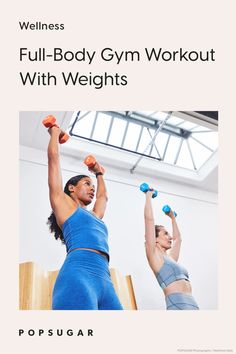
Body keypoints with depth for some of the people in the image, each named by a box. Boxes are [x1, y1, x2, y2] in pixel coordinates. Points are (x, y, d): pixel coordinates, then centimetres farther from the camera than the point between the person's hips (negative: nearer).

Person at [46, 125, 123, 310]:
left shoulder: (94, 216, 32)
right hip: (77, 277, -7)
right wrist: (55, 133, 33)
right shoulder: (63, 203, 15)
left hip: (104, 282, 7)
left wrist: (99, 173, 66)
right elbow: (53, 158, 18)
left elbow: (103, 196, 53)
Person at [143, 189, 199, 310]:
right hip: (177, 305, -8)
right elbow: (149, 219, -4)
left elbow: (177, 239, 39)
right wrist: (148, 196, 4)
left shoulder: (170, 258, 22)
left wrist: (173, 217, 45)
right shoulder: (154, 255, 1)